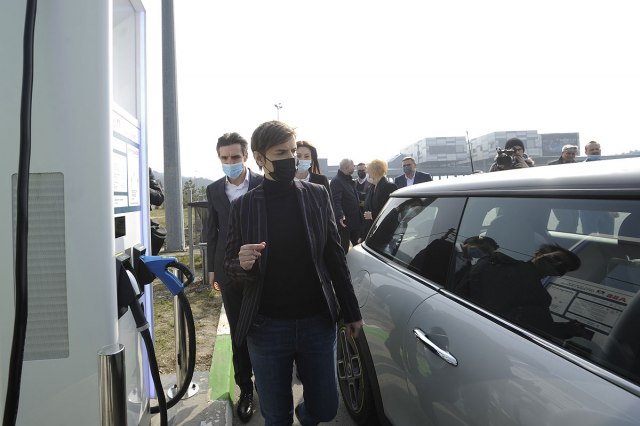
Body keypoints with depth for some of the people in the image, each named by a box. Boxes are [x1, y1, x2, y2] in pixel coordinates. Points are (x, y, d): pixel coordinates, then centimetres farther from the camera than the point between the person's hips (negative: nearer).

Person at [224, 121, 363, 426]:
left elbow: (335, 257, 4)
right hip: (267, 328, -1)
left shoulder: (317, 196, 0)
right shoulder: (243, 206, -3)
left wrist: (352, 313, 6)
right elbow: (231, 267, 3)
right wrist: (243, 264, -21)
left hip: (318, 323, 1)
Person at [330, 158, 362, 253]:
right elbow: (336, 201, -28)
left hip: (355, 221, 9)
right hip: (344, 222, -9)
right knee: (344, 249, 0)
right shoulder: (336, 181, -17)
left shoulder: (349, 180, 14)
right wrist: (340, 216, -40)